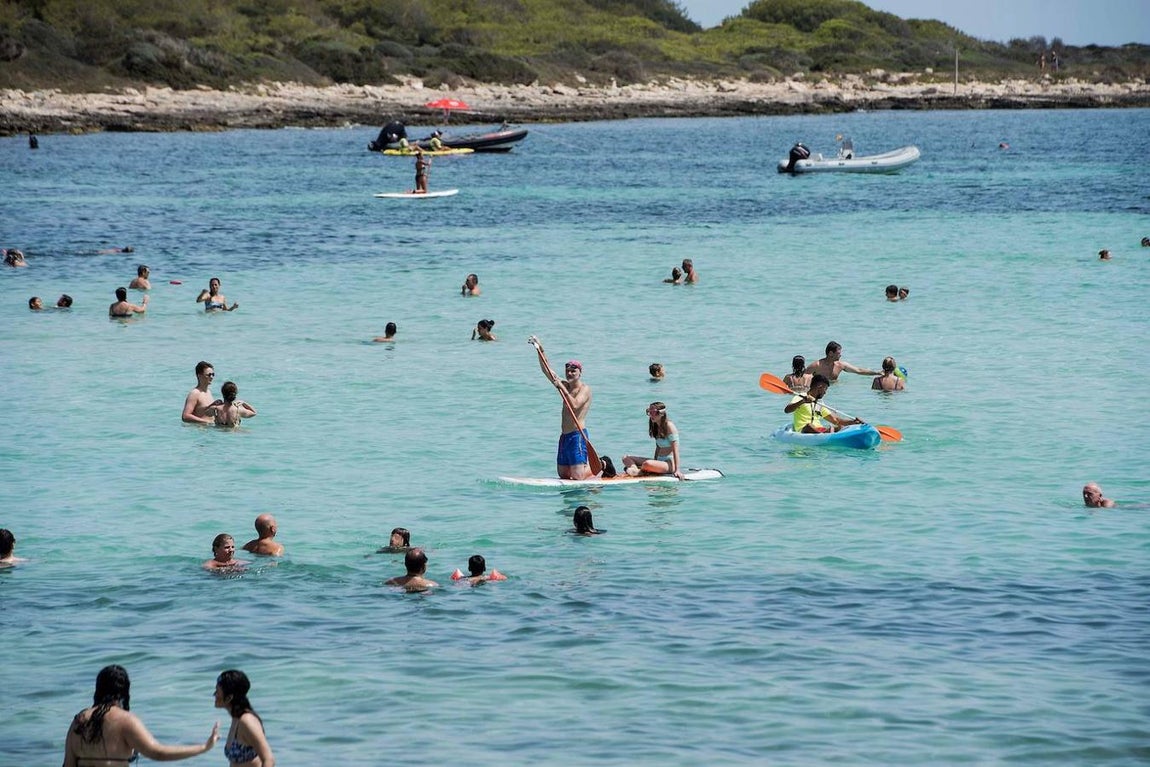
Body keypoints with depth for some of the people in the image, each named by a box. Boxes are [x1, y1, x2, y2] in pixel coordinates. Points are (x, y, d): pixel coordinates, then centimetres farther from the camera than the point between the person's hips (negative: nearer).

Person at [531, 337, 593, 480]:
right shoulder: (566, 386, 15)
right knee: (563, 475, 10)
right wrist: (540, 351, 4)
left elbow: (574, 405, -24)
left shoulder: (585, 389, -7)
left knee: (577, 477, -10)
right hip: (564, 436, 8)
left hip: (577, 435, -8)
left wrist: (561, 387, -23)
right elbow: (547, 371, 13)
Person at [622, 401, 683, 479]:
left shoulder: (669, 426, -11)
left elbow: (675, 450, -15)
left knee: (647, 464, -40)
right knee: (626, 458, 1)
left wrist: (677, 470, -20)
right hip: (659, 461, 9)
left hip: (669, 464, -9)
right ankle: (635, 470, -29)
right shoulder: (656, 427, 13)